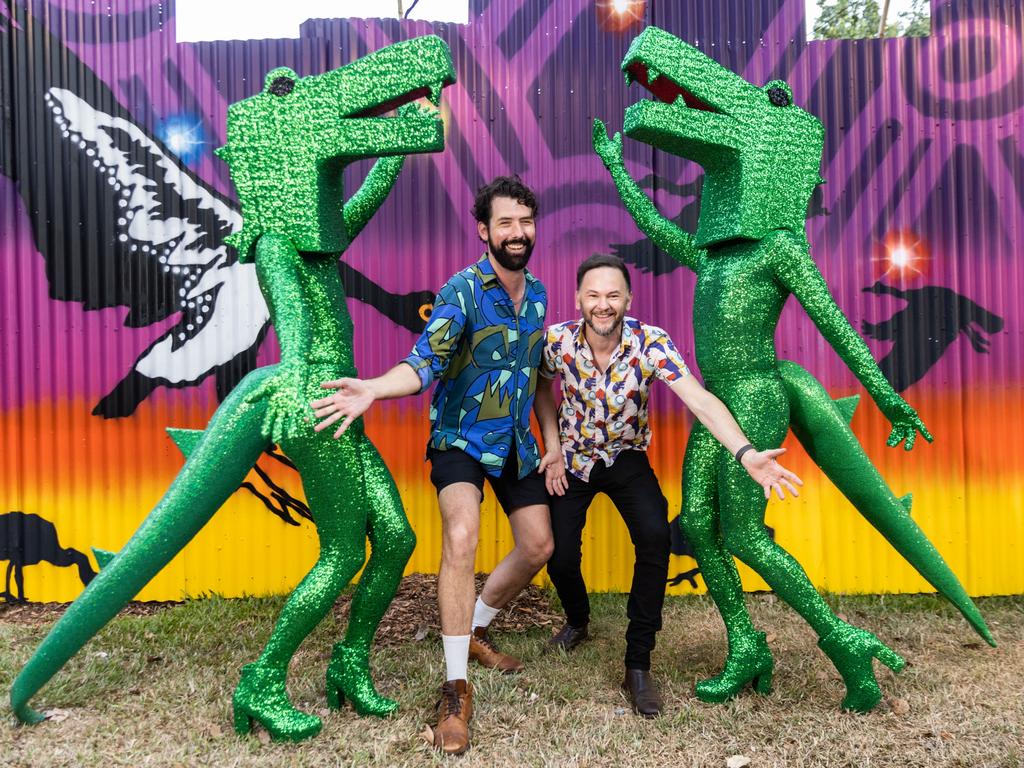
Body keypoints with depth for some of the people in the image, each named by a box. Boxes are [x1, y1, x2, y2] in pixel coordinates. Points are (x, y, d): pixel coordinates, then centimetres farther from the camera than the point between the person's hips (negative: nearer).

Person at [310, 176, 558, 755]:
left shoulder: (537, 293, 2)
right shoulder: (463, 291, -17)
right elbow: (425, 363, -29)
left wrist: (551, 438, 10)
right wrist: (373, 390, -47)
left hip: (516, 442, 7)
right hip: (461, 439, -6)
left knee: (539, 546, 10)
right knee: (462, 537, -27)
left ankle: (476, 632, 34)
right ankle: (456, 688, -15)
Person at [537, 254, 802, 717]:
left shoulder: (651, 343, -24)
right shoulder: (557, 340, -19)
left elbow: (700, 400, -35)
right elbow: (541, 388, 2)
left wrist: (747, 454, -49)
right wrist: (552, 449, -5)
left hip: (626, 458, -1)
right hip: (571, 458, 2)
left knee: (655, 537, -25)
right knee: (560, 553, -7)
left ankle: (638, 664, -7)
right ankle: (577, 621, 31)